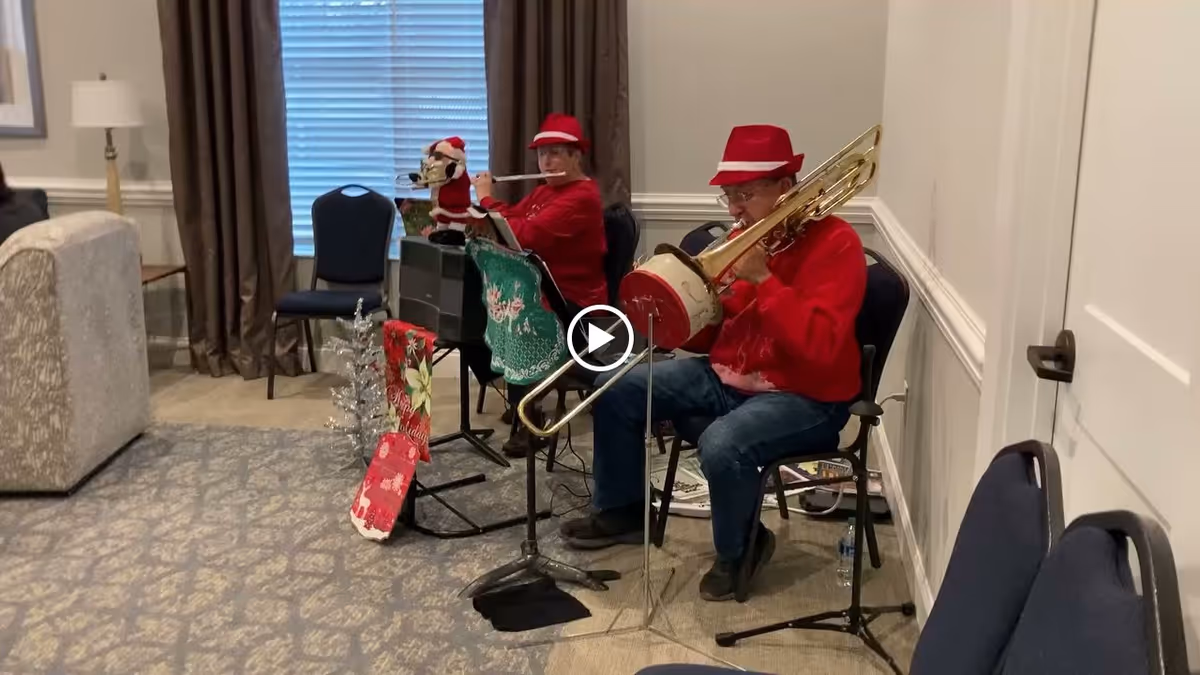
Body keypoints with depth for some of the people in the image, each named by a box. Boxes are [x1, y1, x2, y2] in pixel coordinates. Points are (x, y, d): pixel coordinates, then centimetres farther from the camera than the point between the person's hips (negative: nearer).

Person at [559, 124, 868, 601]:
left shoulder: (835, 243, -16)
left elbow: (820, 346, -29)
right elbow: (706, 335, 11)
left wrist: (762, 280, -27)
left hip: (803, 398, -8)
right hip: (725, 376, 8)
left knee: (721, 446, -36)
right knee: (617, 391, 1)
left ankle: (739, 550, -4)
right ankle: (621, 511, 19)